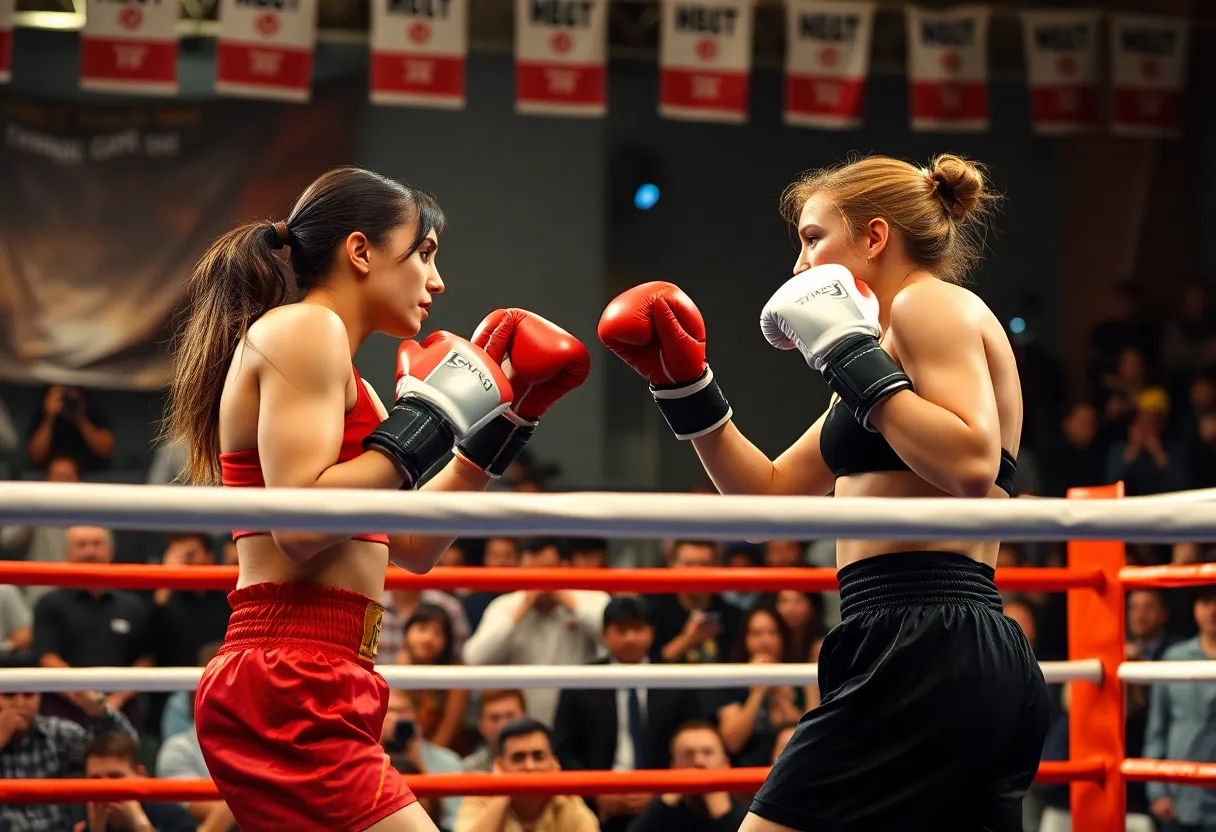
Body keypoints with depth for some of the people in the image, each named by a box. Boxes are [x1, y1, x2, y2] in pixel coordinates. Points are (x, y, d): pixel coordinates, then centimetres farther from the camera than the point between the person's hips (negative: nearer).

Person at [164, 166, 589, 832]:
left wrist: (509, 421, 23)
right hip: (291, 692, -10)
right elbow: (299, 524, -19)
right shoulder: (303, 329, -6)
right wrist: (425, 422, -11)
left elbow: (412, 546, 24)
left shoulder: (343, 381, 24)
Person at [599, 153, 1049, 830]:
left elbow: (969, 464, -20)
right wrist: (686, 387, 20)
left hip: (924, 651, -10)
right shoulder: (891, 344, 25)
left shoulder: (931, 303, -2)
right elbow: (772, 496, 27)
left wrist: (851, 354, -12)